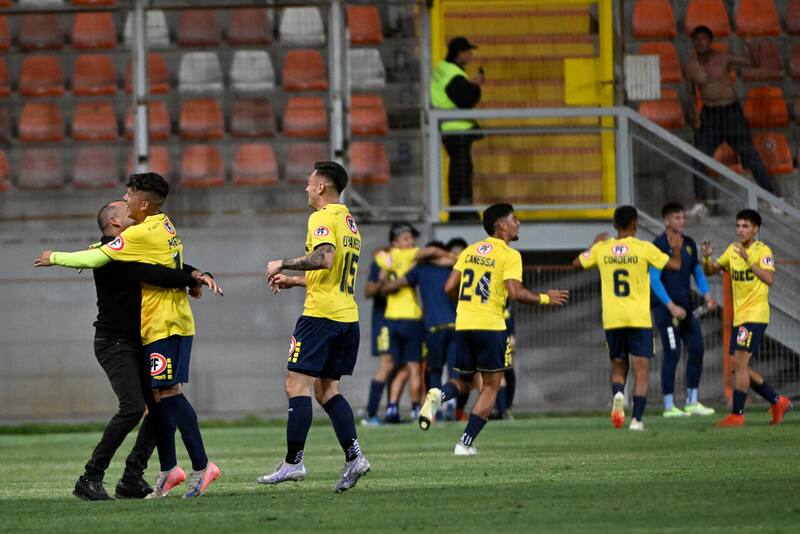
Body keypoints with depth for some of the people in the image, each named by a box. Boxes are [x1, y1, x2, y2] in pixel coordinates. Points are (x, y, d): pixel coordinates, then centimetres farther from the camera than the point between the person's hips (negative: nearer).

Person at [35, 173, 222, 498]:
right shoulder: (164, 226, 13)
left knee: (167, 392, -11)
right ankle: (169, 470, 11)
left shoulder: (142, 234, -15)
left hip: (164, 326, -9)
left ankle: (201, 466, -13)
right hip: (172, 323, 9)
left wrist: (56, 258, 1)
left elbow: (95, 259, -13)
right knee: (160, 395, 9)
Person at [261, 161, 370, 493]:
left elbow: (325, 258, -25)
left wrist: (283, 264, -15)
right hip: (348, 316, 9)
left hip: (320, 315, -9)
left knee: (297, 386, -7)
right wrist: (294, 281, 27)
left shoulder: (322, 218, -8)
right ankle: (353, 457, -2)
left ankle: (293, 462, -10)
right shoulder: (349, 223, 20)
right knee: (326, 390, 11)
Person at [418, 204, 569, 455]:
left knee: (466, 380, 21)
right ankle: (466, 443, -1)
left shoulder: (469, 251, 13)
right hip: (491, 326, -6)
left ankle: (438, 395, -13)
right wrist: (545, 299, -2)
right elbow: (515, 292, -17)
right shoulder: (509, 255, -5)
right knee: (490, 386, 6)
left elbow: (450, 287, 10)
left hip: (463, 324, 6)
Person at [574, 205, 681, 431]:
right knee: (640, 370, 2)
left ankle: (618, 394, -16)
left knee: (618, 367, 15)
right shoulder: (644, 248, -5)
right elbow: (675, 265, 0)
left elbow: (577, 263, 18)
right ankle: (637, 419, -7)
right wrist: (676, 249, 20)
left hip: (612, 320, 2)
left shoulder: (601, 249, 2)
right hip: (639, 319, -2)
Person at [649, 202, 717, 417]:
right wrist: (671, 306, -20)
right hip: (666, 309, -7)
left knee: (696, 349, 3)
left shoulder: (689, 244, 11)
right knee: (672, 354, -7)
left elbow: (697, 272, 20)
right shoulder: (659, 245, -11)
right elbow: (654, 280, -15)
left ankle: (692, 402, 12)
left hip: (686, 306, 7)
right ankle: (668, 406, 0)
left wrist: (706, 295, 2)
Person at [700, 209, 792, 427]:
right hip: (739, 316, 8)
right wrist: (707, 257, -4)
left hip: (755, 315, -8)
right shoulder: (733, 249, 11)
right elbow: (710, 270, 17)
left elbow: (769, 278, -24)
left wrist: (748, 260, -31)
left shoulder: (762, 250, -10)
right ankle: (778, 402, 22)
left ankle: (737, 414, -10)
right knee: (741, 368, 9)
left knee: (739, 363, -14)